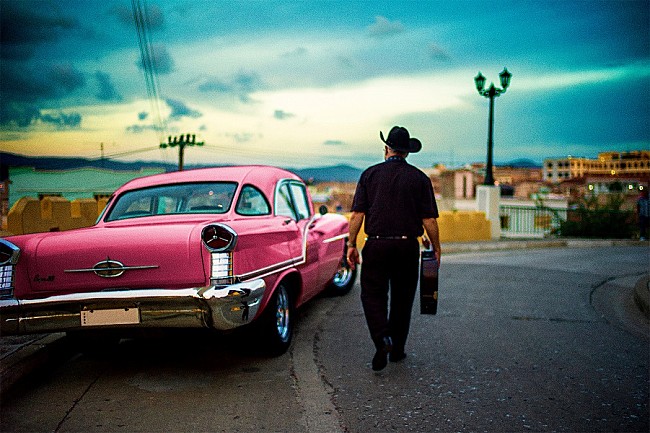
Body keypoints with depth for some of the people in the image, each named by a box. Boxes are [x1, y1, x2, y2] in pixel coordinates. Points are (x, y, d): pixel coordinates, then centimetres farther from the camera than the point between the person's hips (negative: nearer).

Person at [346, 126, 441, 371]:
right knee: (402, 298, 14)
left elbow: (357, 214, -3)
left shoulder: (370, 174, 2)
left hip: (376, 245, -1)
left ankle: (382, 338, -16)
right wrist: (436, 248, 9)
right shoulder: (419, 178, 2)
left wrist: (351, 244, 3)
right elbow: (429, 220, -1)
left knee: (372, 295, 7)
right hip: (407, 246, 1)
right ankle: (397, 349, 23)